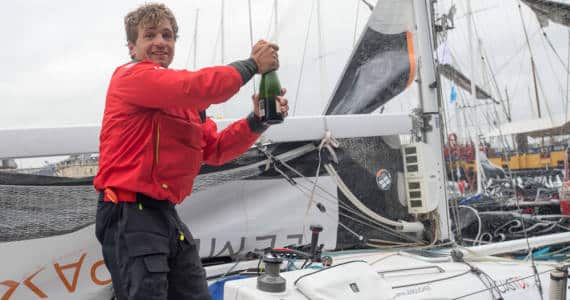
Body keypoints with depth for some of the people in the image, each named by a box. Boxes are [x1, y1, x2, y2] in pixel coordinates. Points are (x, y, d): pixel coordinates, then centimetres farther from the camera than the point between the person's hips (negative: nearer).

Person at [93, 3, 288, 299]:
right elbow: (196, 86, -25)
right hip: (130, 215, -9)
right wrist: (252, 64, -13)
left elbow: (214, 149, 15)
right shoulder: (131, 76, -9)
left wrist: (256, 121, 0)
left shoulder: (184, 100, 17)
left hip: (166, 214, 9)